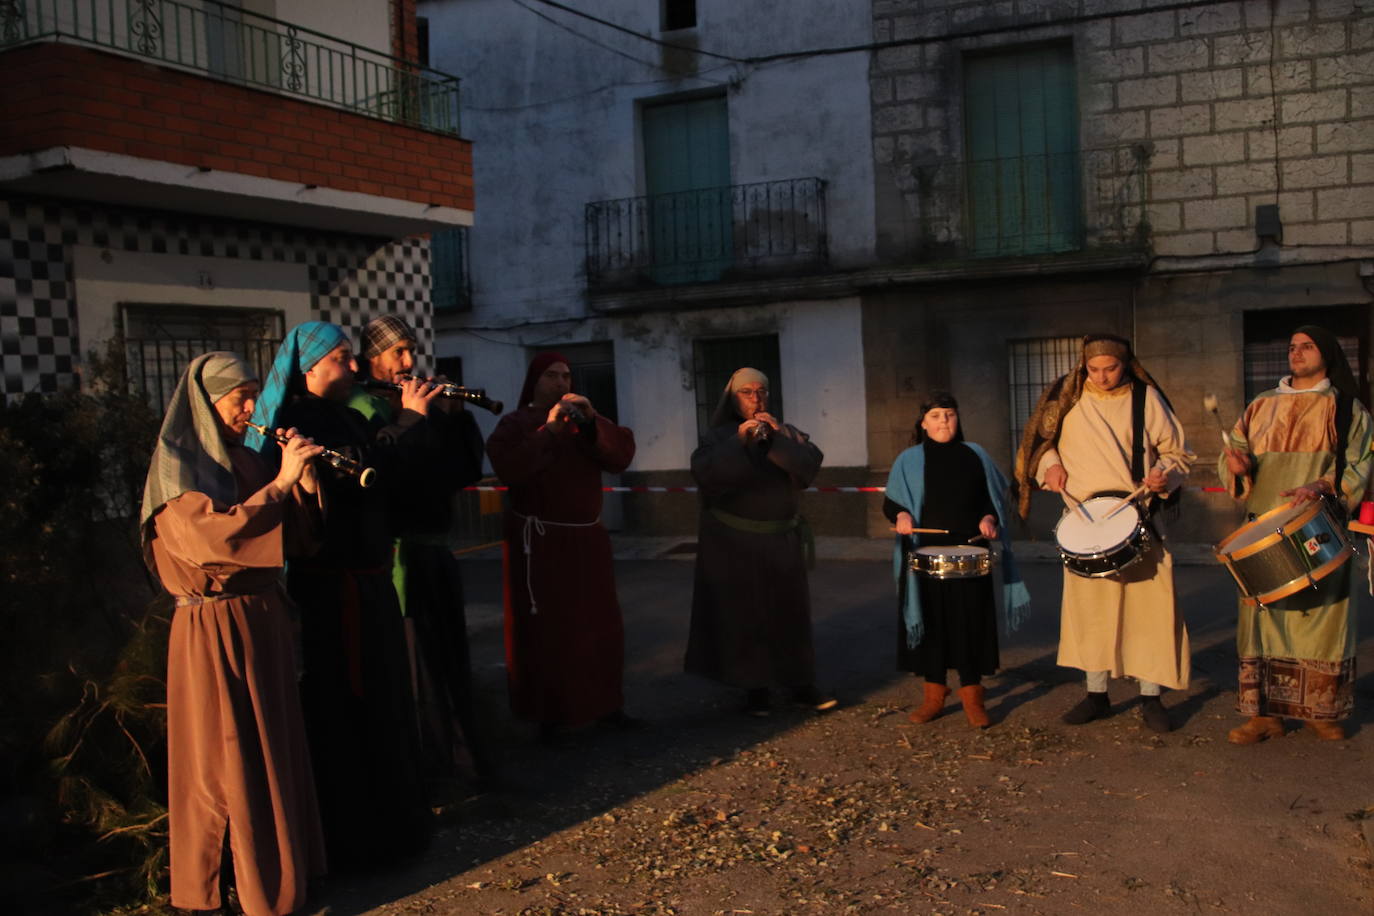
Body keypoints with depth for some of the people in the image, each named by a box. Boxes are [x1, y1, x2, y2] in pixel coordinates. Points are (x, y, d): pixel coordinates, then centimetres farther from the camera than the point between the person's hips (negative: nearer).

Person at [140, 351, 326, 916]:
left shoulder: (243, 462, 11)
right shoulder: (177, 467, -10)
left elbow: (296, 535, 8)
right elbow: (215, 536, -25)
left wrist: (305, 478, -7)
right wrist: (280, 481, -23)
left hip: (264, 618, 7)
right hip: (214, 630, -7)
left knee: (277, 747, 13)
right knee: (226, 760, 1)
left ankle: (281, 866, 27)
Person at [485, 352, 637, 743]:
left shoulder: (582, 418, 15)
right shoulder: (514, 423, 1)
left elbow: (621, 455, 0)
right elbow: (509, 469, -20)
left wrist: (593, 421, -14)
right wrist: (549, 429, -21)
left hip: (587, 539, 5)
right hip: (539, 541, -5)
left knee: (600, 625, 7)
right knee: (545, 629, -5)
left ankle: (605, 702, 17)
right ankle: (549, 715, 1)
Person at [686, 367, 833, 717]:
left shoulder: (787, 432, 8)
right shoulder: (719, 436, 0)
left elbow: (810, 465, -9)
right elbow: (704, 472, -19)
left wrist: (777, 438, -18)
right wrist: (739, 442, -26)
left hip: (782, 540, 3)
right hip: (736, 543, -3)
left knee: (790, 611, 6)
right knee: (745, 616, -1)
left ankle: (801, 684, 15)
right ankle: (755, 689, 8)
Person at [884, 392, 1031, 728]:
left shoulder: (975, 455, 8)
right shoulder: (909, 460, 6)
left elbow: (993, 497, 13)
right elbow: (890, 502, 7)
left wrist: (989, 518, -6)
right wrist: (901, 515, -14)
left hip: (969, 554, 0)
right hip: (926, 553, 0)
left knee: (970, 622, 1)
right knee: (931, 622, 4)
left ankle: (971, 694, 12)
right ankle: (934, 693, 16)